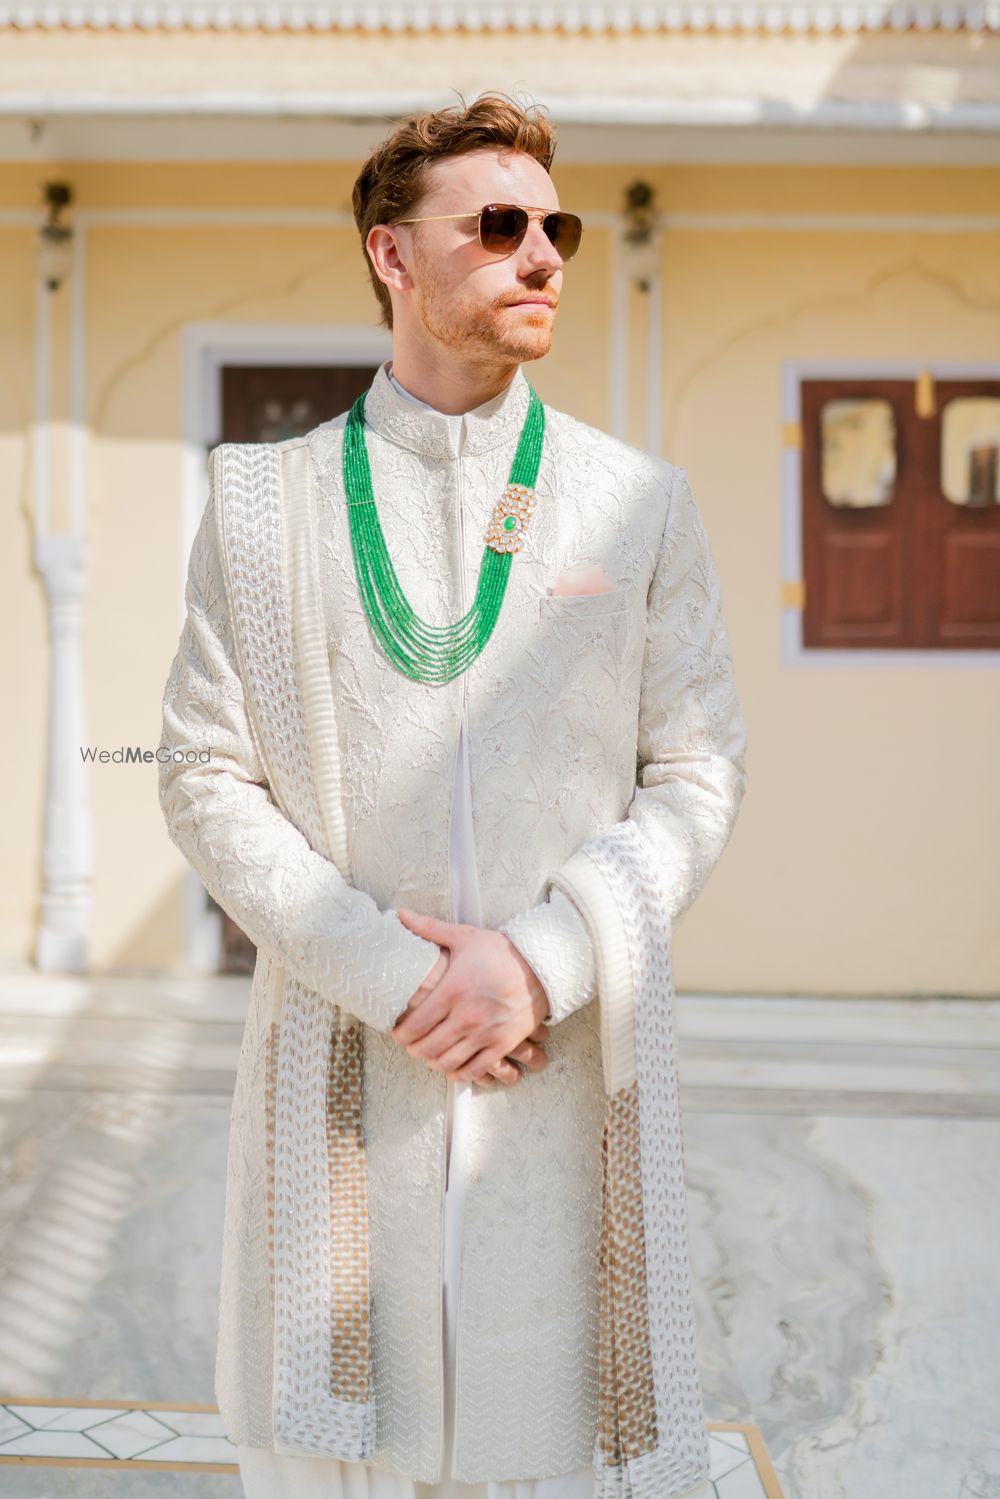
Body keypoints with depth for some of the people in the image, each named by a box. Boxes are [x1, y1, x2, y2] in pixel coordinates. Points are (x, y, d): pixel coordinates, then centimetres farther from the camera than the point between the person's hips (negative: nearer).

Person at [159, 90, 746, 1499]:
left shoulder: (641, 500, 7)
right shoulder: (264, 500, 5)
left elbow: (697, 773, 4)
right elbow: (207, 777, 1)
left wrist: (541, 957, -11)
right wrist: (382, 973, -11)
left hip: (573, 1057, 0)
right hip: (344, 1058, 0)